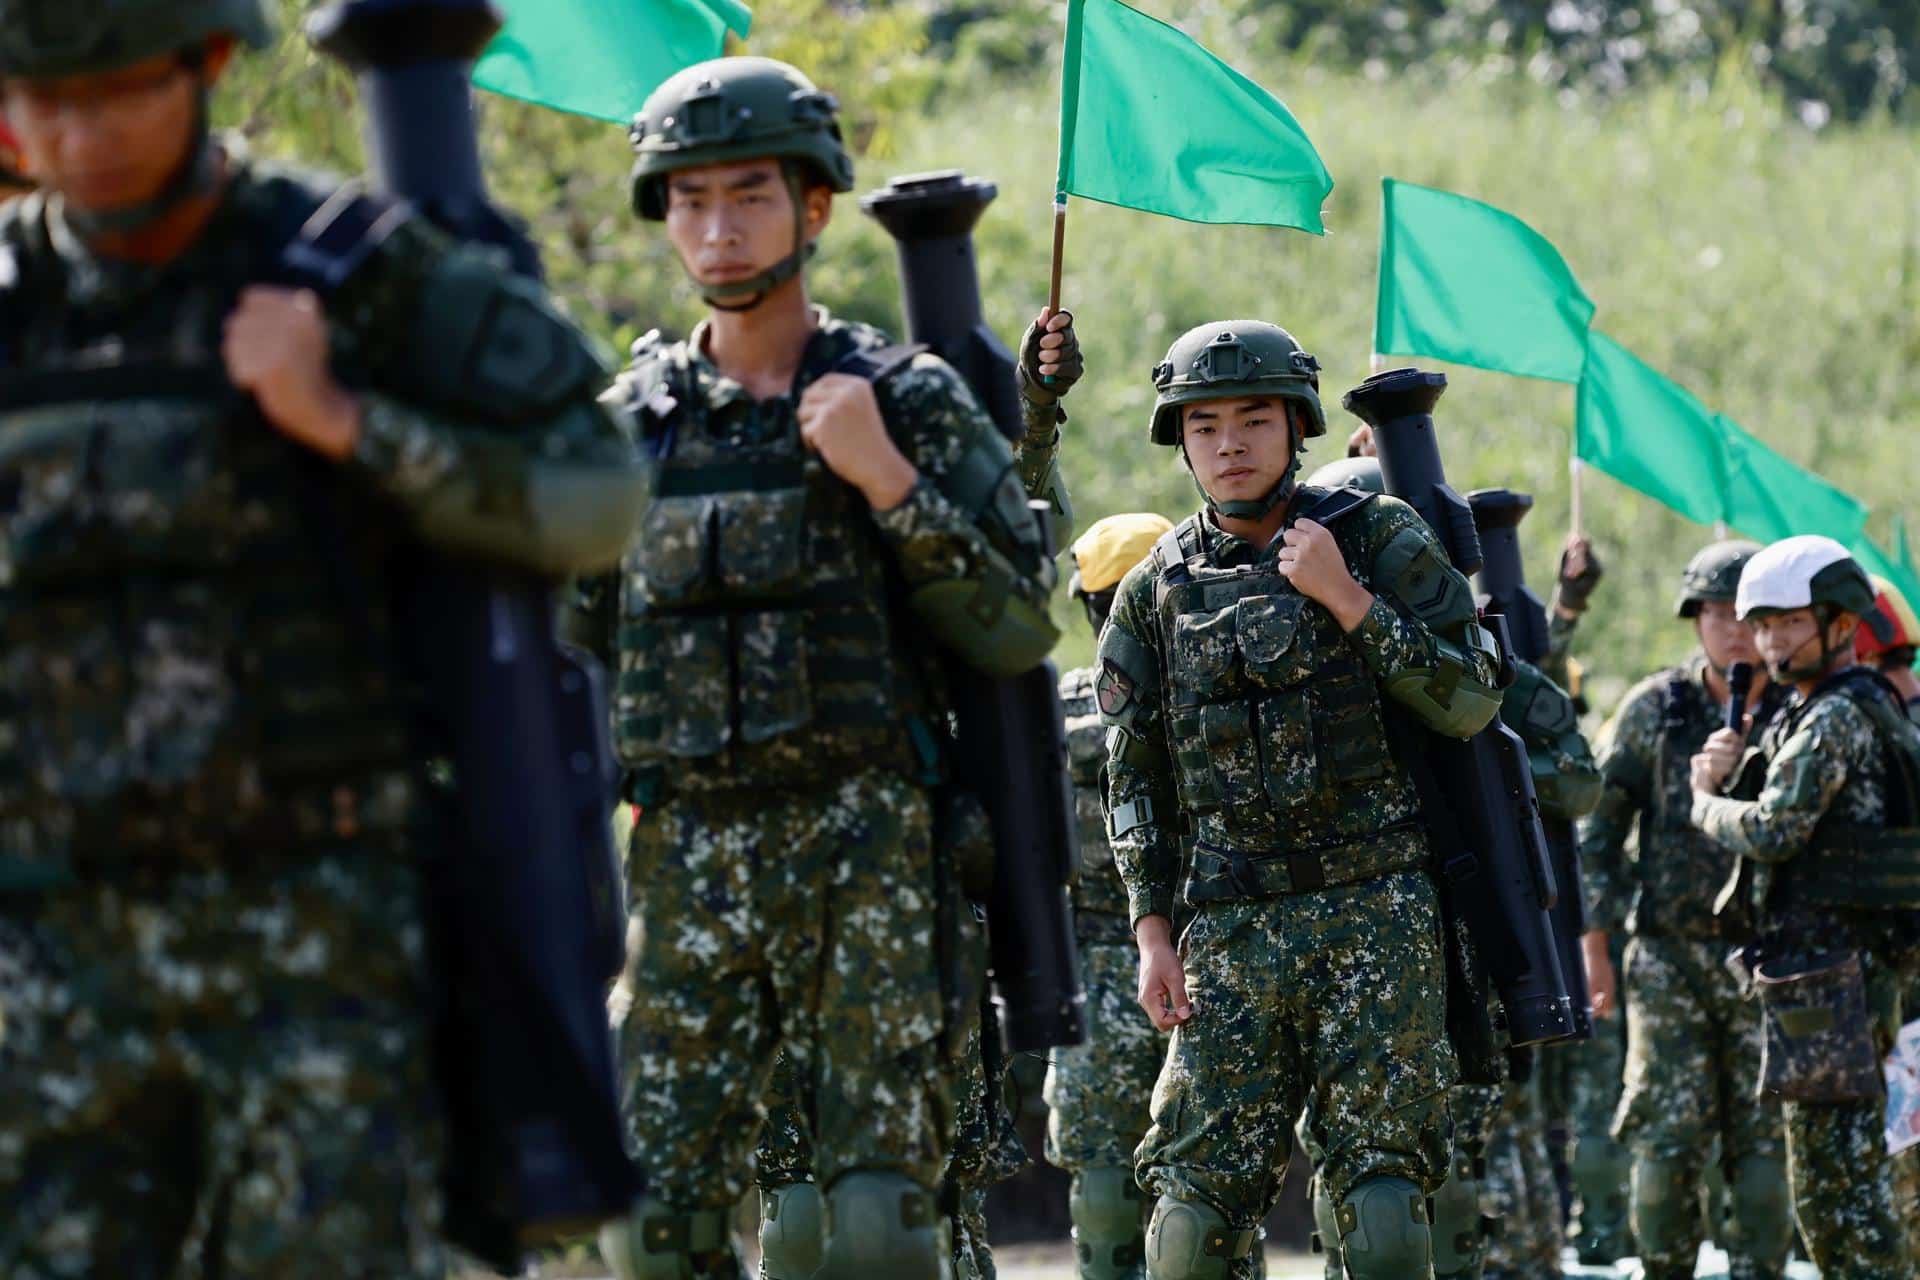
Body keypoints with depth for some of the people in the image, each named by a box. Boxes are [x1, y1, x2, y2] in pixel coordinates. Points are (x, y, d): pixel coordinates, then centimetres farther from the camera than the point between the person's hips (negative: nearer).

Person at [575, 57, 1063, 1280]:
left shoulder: (909, 399, 1)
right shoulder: (633, 420, 10)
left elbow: (1018, 630, -5)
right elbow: (568, 641, 19)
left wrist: (887, 480, -14)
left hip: (868, 853, -3)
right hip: (688, 858, 3)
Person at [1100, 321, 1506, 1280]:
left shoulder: (1379, 541, 3)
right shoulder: (1158, 591, 9)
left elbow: (1469, 703, -4)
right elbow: (1135, 778, 12)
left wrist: (1346, 599, -12)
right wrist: (1152, 931, 4)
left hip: (1377, 911, -2)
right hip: (1231, 928, 2)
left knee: (1380, 1173, -7)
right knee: (1200, 1180, -3)